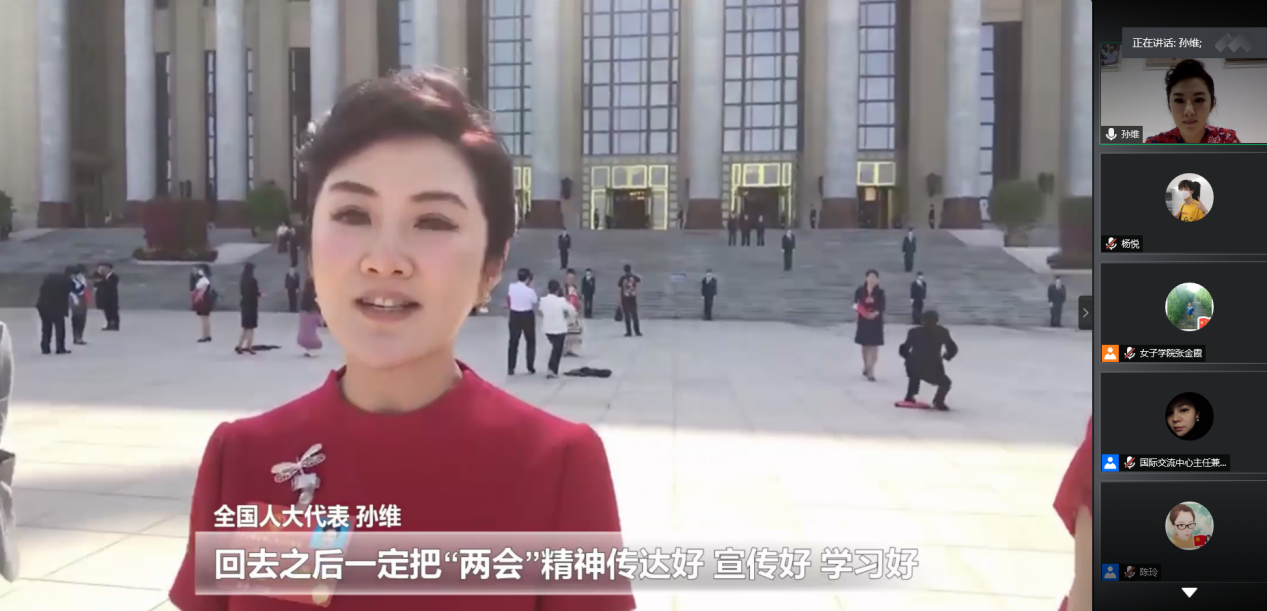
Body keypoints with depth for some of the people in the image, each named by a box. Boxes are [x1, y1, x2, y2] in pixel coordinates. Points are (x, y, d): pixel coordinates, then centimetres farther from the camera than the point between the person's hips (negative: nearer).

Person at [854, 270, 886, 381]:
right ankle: (866, 367, 31)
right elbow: (856, 303, 1)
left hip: (876, 322, -1)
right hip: (863, 321, 2)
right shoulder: (860, 290, -1)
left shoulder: (880, 292, -4)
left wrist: (875, 313, -25)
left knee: (874, 346, -4)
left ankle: (871, 370, -1)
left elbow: (882, 307, -8)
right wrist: (857, 306, -21)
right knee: (865, 345, 13)